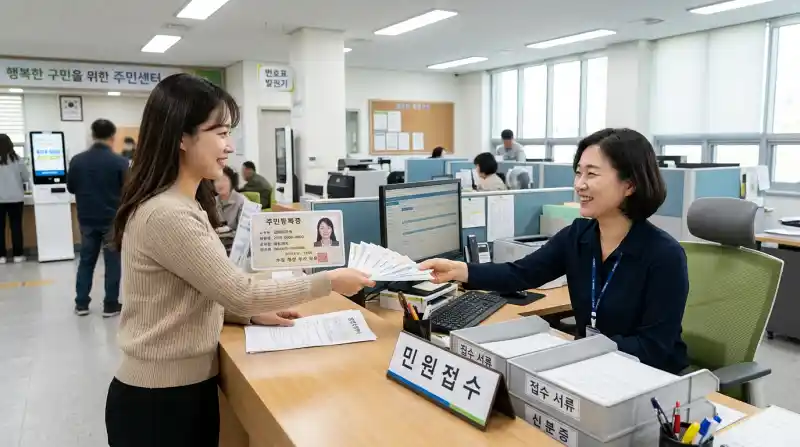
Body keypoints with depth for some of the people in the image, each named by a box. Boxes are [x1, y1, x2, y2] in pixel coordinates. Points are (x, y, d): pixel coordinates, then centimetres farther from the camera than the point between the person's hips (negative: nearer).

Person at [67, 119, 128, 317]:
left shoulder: (77, 160, -3)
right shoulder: (120, 161, -15)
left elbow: (70, 187, 8)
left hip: (87, 219, 4)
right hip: (113, 219, -4)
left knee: (86, 260, 14)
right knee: (112, 262, 5)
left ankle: (81, 304, 19)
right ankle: (110, 305, 9)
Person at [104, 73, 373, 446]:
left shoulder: (181, 205, 7)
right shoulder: (166, 215, -25)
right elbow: (241, 292, -23)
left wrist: (253, 316, 2)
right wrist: (329, 282, -16)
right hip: (160, 400, -9)